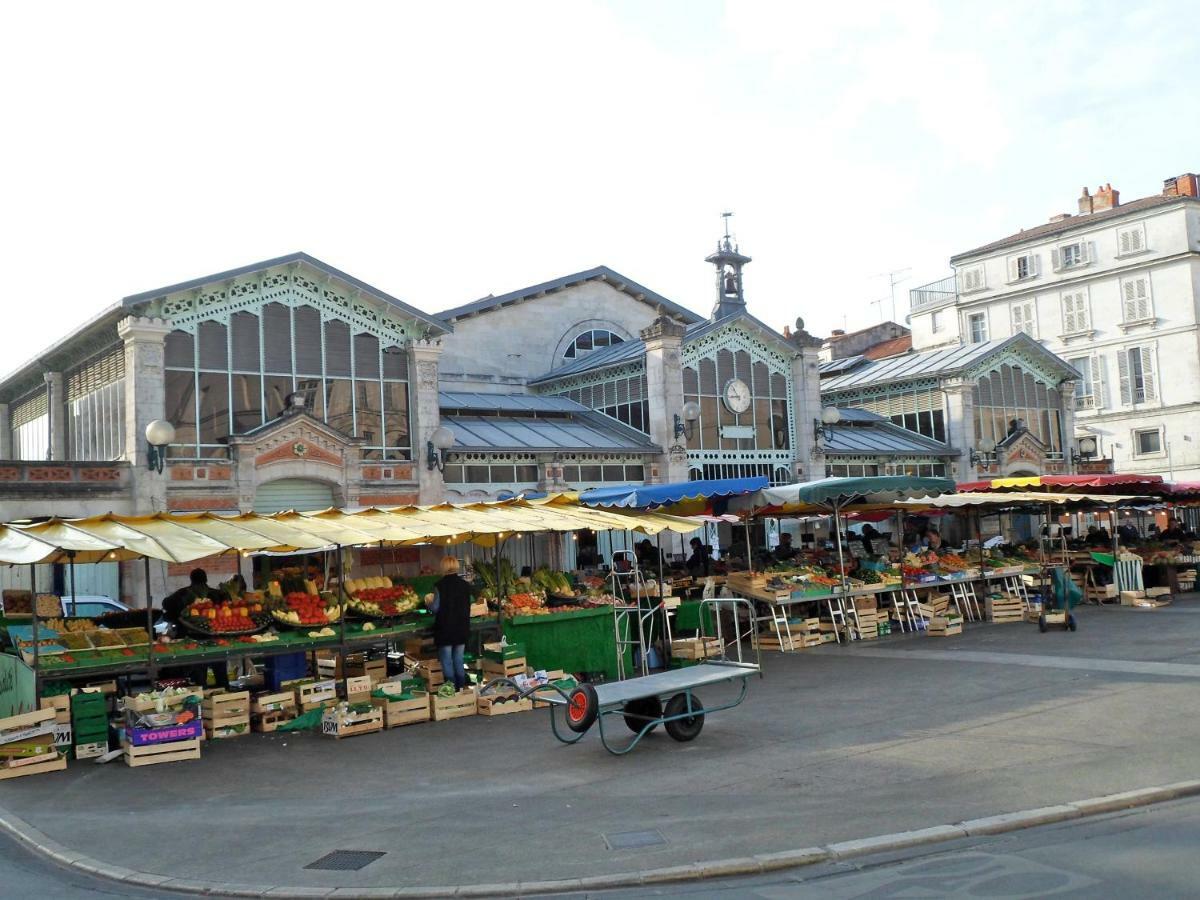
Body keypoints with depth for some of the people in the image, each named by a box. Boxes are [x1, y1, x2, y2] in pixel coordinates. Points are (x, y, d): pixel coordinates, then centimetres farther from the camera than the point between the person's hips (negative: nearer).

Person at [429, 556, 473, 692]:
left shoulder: (440, 585, -15)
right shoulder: (465, 584, -1)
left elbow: (435, 608, -12)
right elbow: (469, 605, 7)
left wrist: (428, 604, 9)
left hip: (445, 628, -4)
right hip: (462, 628, 4)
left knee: (447, 661, 4)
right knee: (459, 661, 15)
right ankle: (461, 688, 17)